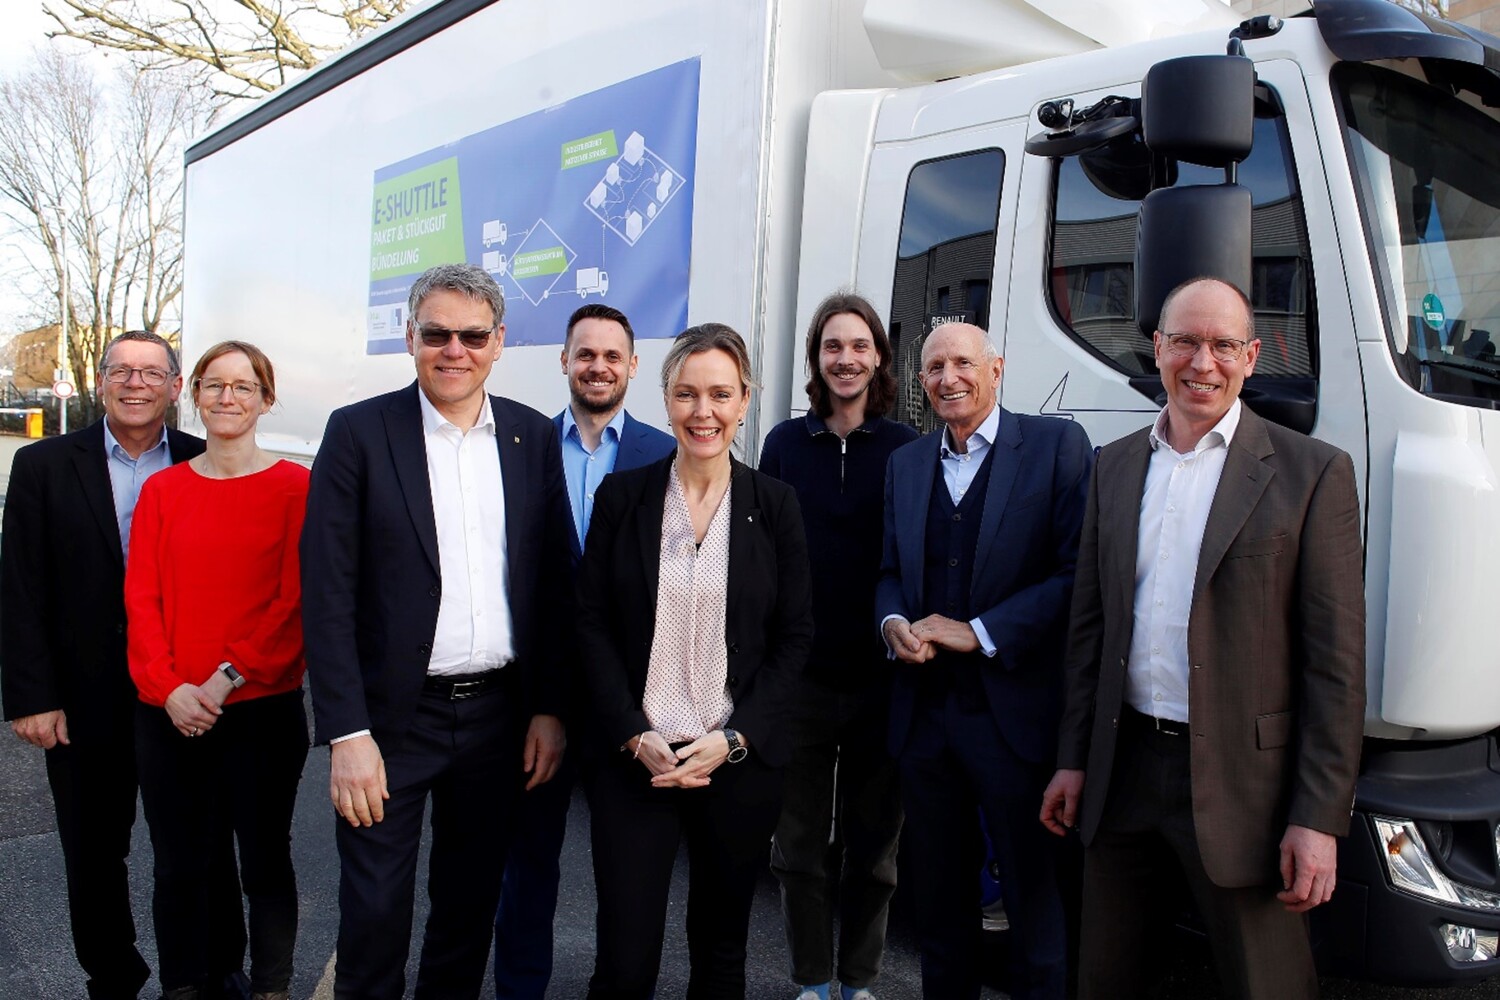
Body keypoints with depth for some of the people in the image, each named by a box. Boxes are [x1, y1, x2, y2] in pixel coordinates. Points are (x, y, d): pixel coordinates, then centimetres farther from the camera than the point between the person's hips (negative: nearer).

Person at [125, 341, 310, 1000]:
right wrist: (168, 685, -9)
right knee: (182, 866, 12)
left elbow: (297, 601, -7)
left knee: (264, 863, 8)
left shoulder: (296, 488, -3)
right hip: (169, 715, 3)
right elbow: (140, 597, 4)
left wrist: (230, 676, -14)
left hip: (264, 708, -3)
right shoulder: (162, 489, 9)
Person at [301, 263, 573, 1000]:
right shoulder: (358, 432, -6)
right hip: (393, 717, -3)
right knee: (375, 915, 7)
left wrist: (549, 707, 2)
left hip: (499, 712, 3)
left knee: (471, 904, 17)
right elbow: (328, 593, -9)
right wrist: (347, 734, -14)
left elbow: (554, 584, 6)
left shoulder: (533, 436, 3)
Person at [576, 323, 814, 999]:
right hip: (633, 759, 0)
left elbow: (794, 636, 1)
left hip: (740, 761, 1)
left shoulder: (774, 505, 1)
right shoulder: (622, 495, 1)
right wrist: (635, 737, -9)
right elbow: (592, 623, 0)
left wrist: (733, 738, -9)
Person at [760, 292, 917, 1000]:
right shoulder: (784, 444, 4)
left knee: (873, 848, 12)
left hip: (881, 677, -1)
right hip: (799, 676, 1)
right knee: (799, 847, 10)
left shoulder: (905, 448, 1)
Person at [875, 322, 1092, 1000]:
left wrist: (980, 632, -15)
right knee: (938, 900, 17)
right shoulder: (905, 464, 13)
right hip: (923, 713, 5)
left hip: (1014, 714, -5)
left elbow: (1080, 571, -11)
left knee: (1033, 907, 7)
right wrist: (894, 624, -5)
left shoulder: (1057, 445, -4)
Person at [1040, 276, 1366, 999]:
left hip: (1241, 781, -4)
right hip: (1123, 771, 4)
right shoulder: (1114, 467, 8)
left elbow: (1336, 661, -8)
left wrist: (1318, 819, -11)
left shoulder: (1312, 472, -6)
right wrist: (1073, 759, 9)